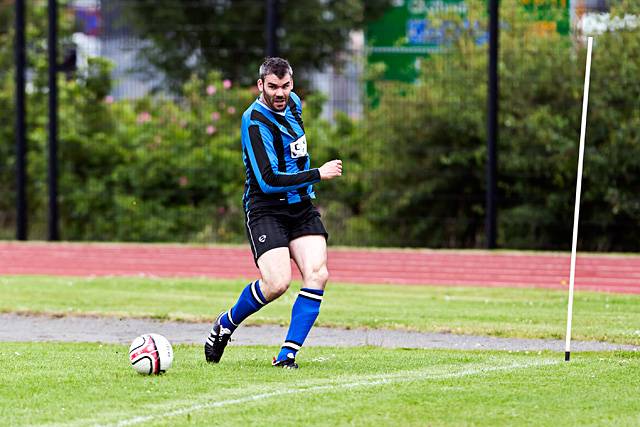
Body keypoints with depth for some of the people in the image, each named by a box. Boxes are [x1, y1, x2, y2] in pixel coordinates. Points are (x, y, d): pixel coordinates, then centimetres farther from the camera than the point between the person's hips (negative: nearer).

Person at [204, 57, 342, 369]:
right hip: (265, 210, -7)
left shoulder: (292, 102, 8)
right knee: (277, 282, -22)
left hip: (301, 207, 7)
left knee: (317, 274, -14)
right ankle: (225, 326, 7)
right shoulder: (254, 121, -17)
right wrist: (318, 174, -16)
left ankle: (287, 354, -10)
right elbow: (268, 181, -23)